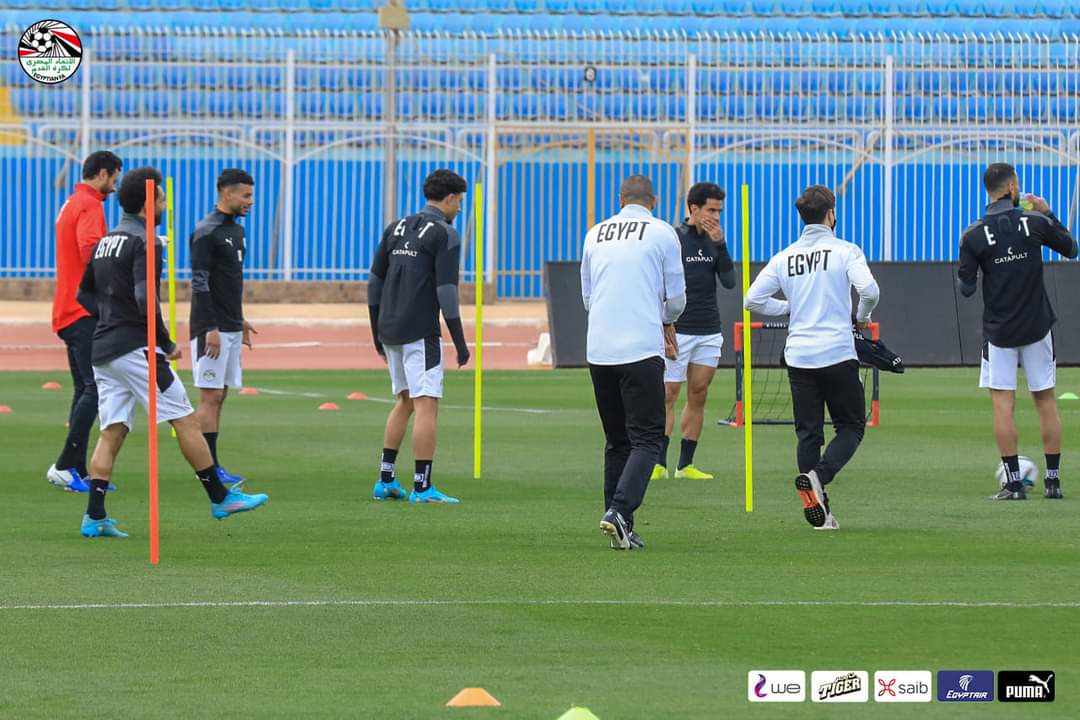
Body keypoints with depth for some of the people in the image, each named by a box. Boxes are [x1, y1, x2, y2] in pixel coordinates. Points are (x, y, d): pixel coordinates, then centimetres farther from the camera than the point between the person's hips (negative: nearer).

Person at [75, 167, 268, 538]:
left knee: (112, 431, 5)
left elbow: (85, 294, 21)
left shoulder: (105, 242, 17)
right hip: (135, 347, -8)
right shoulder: (144, 242, -10)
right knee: (185, 419, -1)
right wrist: (167, 343, -11)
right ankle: (220, 498, 3)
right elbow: (145, 298, -21)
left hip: (103, 350, 8)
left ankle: (94, 517, -4)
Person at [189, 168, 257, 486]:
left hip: (231, 328, 9)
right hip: (212, 329, -9)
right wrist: (210, 329, -22)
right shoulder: (207, 232, -13)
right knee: (211, 396, -8)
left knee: (219, 395, 9)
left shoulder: (236, 230, 15)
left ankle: (211, 468, 10)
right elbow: (200, 283, -18)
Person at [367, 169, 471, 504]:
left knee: (405, 401, 19)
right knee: (427, 404, -6)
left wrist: (377, 332, 20)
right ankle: (422, 487, -10)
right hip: (421, 333, -7)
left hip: (390, 330, 7)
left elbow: (375, 282, 13)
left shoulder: (396, 228, 13)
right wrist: (460, 342, -10)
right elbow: (446, 291, -14)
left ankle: (385, 480, 17)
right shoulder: (445, 234, -8)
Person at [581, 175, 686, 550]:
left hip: (598, 350, 5)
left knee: (616, 441, 14)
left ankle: (622, 529, 11)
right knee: (646, 439, -3)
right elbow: (676, 298, 2)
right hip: (642, 349, -5)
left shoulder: (596, 235, 12)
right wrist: (666, 323, 26)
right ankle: (619, 511, -23)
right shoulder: (662, 233, 0)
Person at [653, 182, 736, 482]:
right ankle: (659, 464, -7)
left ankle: (685, 465, 9)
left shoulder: (714, 240, 10)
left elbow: (729, 281, 0)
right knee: (668, 395, -8)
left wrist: (720, 244, -10)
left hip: (709, 333, 5)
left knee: (698, 396, 5)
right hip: (678, 332, -5)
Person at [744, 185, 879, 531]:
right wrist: (862, 317, 4)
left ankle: (815, 504, 3)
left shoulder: (784, 258, 8)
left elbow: (753, 299, 4)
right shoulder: (845, 251, -4)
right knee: (850, 426, 6)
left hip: (798, 357, 4)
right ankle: (818, 476, -20)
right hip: (838, 355, -4)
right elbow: (869, 289, -18)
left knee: (808, 432, 8)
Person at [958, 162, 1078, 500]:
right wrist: (1048, 214, 17)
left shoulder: (974, 236, -9)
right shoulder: (1035, 223, -7)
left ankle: (1013, 483, -6)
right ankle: (1053, 481, 11)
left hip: (999, 330, -1)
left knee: (1002, 402, 1)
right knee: (1046, 400, 9)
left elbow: (966, 288, -4)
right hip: (1037, 326, 1)